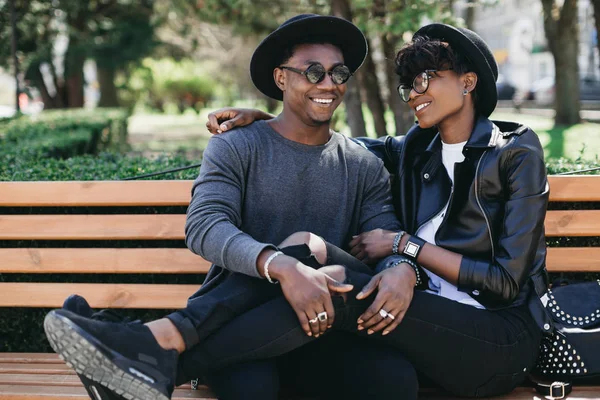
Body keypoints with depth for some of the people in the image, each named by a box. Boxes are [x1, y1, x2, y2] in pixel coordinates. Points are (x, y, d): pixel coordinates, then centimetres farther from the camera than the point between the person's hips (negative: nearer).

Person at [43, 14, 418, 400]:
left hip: (322, 328, 4)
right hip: (239, 315, -4)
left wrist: (402, 270, -26)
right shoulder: (235, 148, 2)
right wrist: (282, 266, -37)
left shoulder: (365, 167, 13)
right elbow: (204, 225, -16)